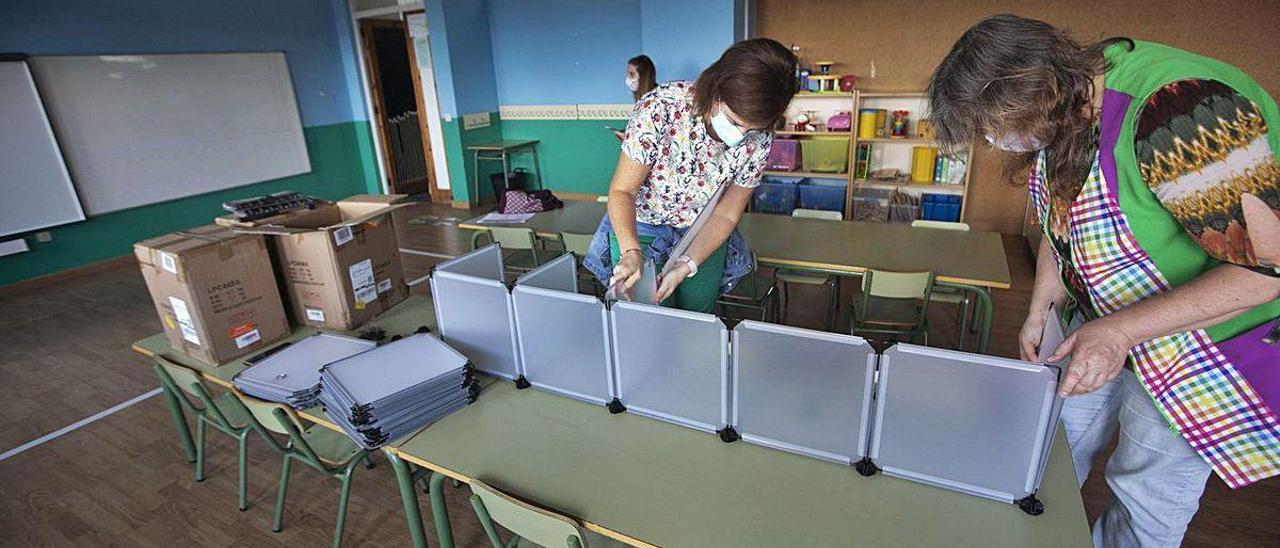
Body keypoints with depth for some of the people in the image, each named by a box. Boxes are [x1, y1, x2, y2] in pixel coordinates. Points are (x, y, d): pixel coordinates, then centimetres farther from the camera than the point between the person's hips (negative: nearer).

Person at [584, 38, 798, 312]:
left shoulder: (758, 141, -18)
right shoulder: (659, 108, -29)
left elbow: (725, 215, -10)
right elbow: (622, 190, -22)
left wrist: (687, 266, -24)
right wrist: (632, 252, -38)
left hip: (703, 235, 3)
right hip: (639, 227, -2)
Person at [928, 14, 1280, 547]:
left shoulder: (1180, 110, -33)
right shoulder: (1063, 113, -7)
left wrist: (1119, 332, -32)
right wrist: (1039, 312, 3)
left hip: (1210, 333, -7)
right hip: (1110, 323, 7)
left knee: (1147, 496, 8)